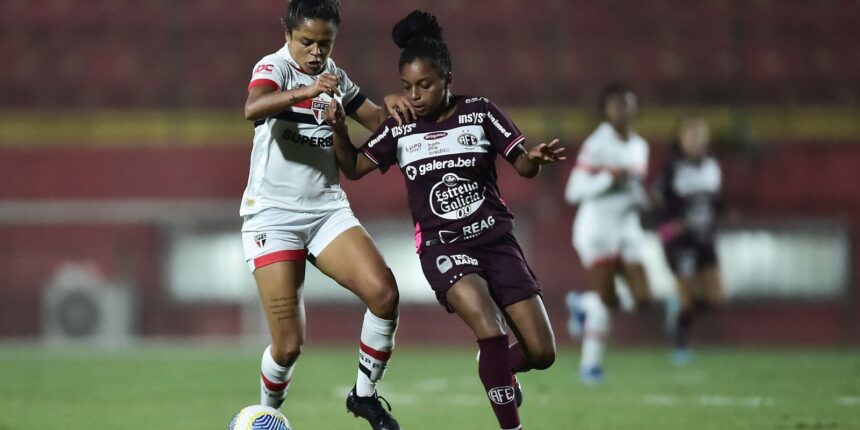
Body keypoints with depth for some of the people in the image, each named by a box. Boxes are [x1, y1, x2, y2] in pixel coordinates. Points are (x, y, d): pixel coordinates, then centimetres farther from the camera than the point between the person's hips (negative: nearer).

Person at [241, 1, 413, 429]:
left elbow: (376, 121, 21)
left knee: (384, 293, -19)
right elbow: (253, 108, -30)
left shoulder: (335, 78, 12)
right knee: (288, 345, -11)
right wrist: (306, 91, -46)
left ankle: (364, 394, 1)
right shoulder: (274, 67, -9)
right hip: (273, 214, -5)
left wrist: (392, 106, -2)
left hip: (328, 209, 5)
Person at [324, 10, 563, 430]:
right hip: (442, 246, -2)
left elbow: (523, 165, 1)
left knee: (541, 353, -2)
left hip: (495, 238, 2)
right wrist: (339, 129, -9)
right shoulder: (399, 129, 2)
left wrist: (537, 158, -23)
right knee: (489, 328, -30)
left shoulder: (479, 112, -1)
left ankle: (498, 371, 32)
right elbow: (354, 167, 10)